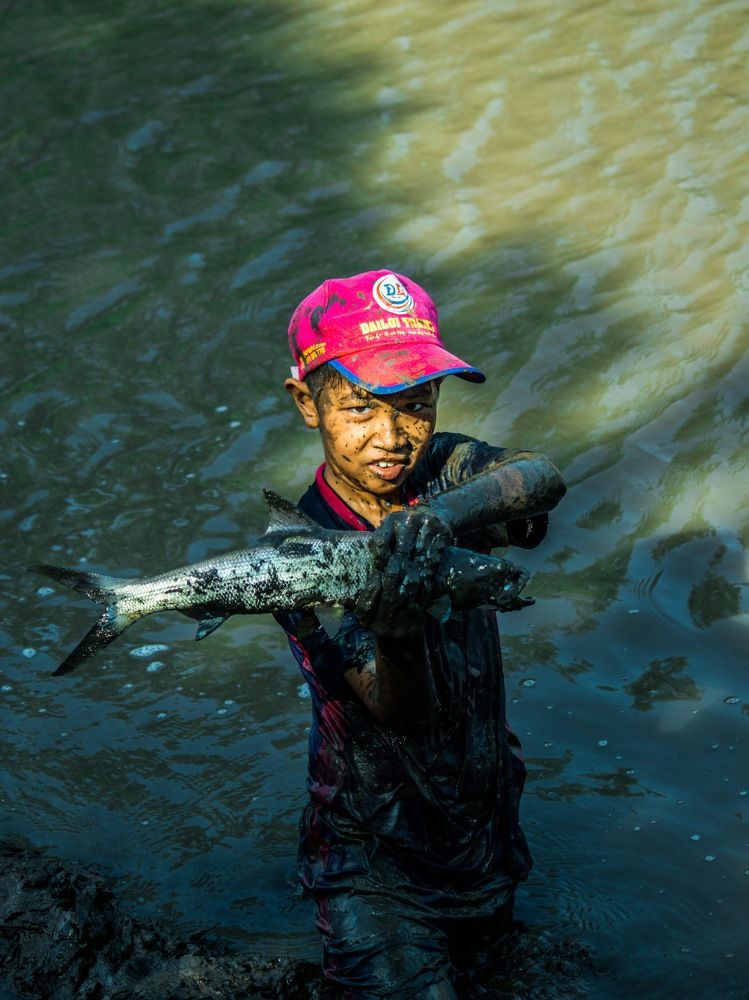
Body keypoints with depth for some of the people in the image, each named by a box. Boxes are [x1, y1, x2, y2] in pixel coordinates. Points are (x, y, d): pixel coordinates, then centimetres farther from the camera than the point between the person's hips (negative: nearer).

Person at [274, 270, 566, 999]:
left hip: (485, 821, 5)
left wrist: (448, 510, -57)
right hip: (377, 851, -5)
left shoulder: (444, 471, -13)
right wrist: (396, 633, -58)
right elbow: (403, 711, -35)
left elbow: (543, 479, -37)